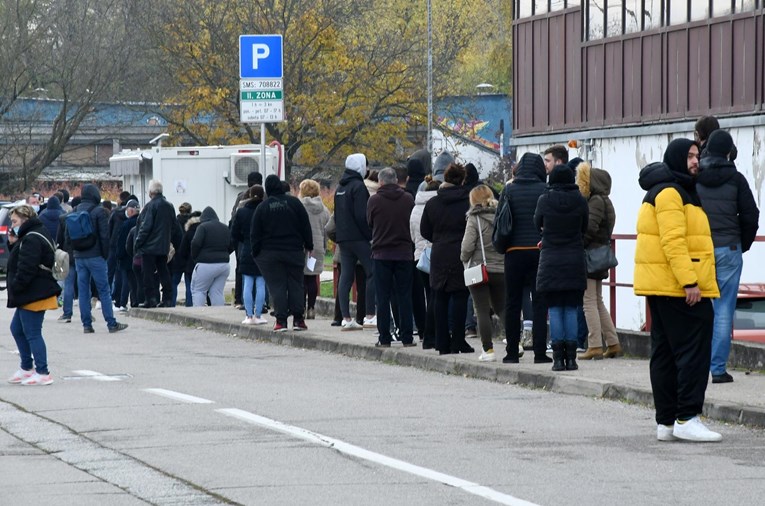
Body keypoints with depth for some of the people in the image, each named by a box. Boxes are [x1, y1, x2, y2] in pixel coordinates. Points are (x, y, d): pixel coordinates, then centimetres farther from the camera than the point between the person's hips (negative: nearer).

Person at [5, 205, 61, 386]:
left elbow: (26, 268, -25)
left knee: (32, 334, -6)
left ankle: (42, 373, -2)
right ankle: (26, 368, 27)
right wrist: (15, 244, 7)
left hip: (34, 295, -11)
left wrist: (15, 288, -19)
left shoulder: (31, 240, -19)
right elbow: (20, 262, 20)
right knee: (16, 328, 19)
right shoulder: (37, 235, 16)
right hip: (32, 294, 11)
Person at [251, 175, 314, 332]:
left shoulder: (262, 207, -2)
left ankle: (281, 320, -7)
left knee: (277, 287, 0)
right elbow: (305, 226, 1)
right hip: (294, 252, 1)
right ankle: (298, 319, 5)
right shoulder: (294, 202, -1)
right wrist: (309, 247, 10)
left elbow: (255, 234, 0)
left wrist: (256, 253, 9)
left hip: (270, 253, -1)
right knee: (296, 285, 7)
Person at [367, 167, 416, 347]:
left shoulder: (374, 200, -7)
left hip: (382, 253, -1)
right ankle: (407, 338, 4)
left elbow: (369, 223, 5)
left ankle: (384, 338, 1)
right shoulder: (408, 199, -3)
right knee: (404, 297, 5)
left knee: (383, 298, 3)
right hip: (404, 253, 1)